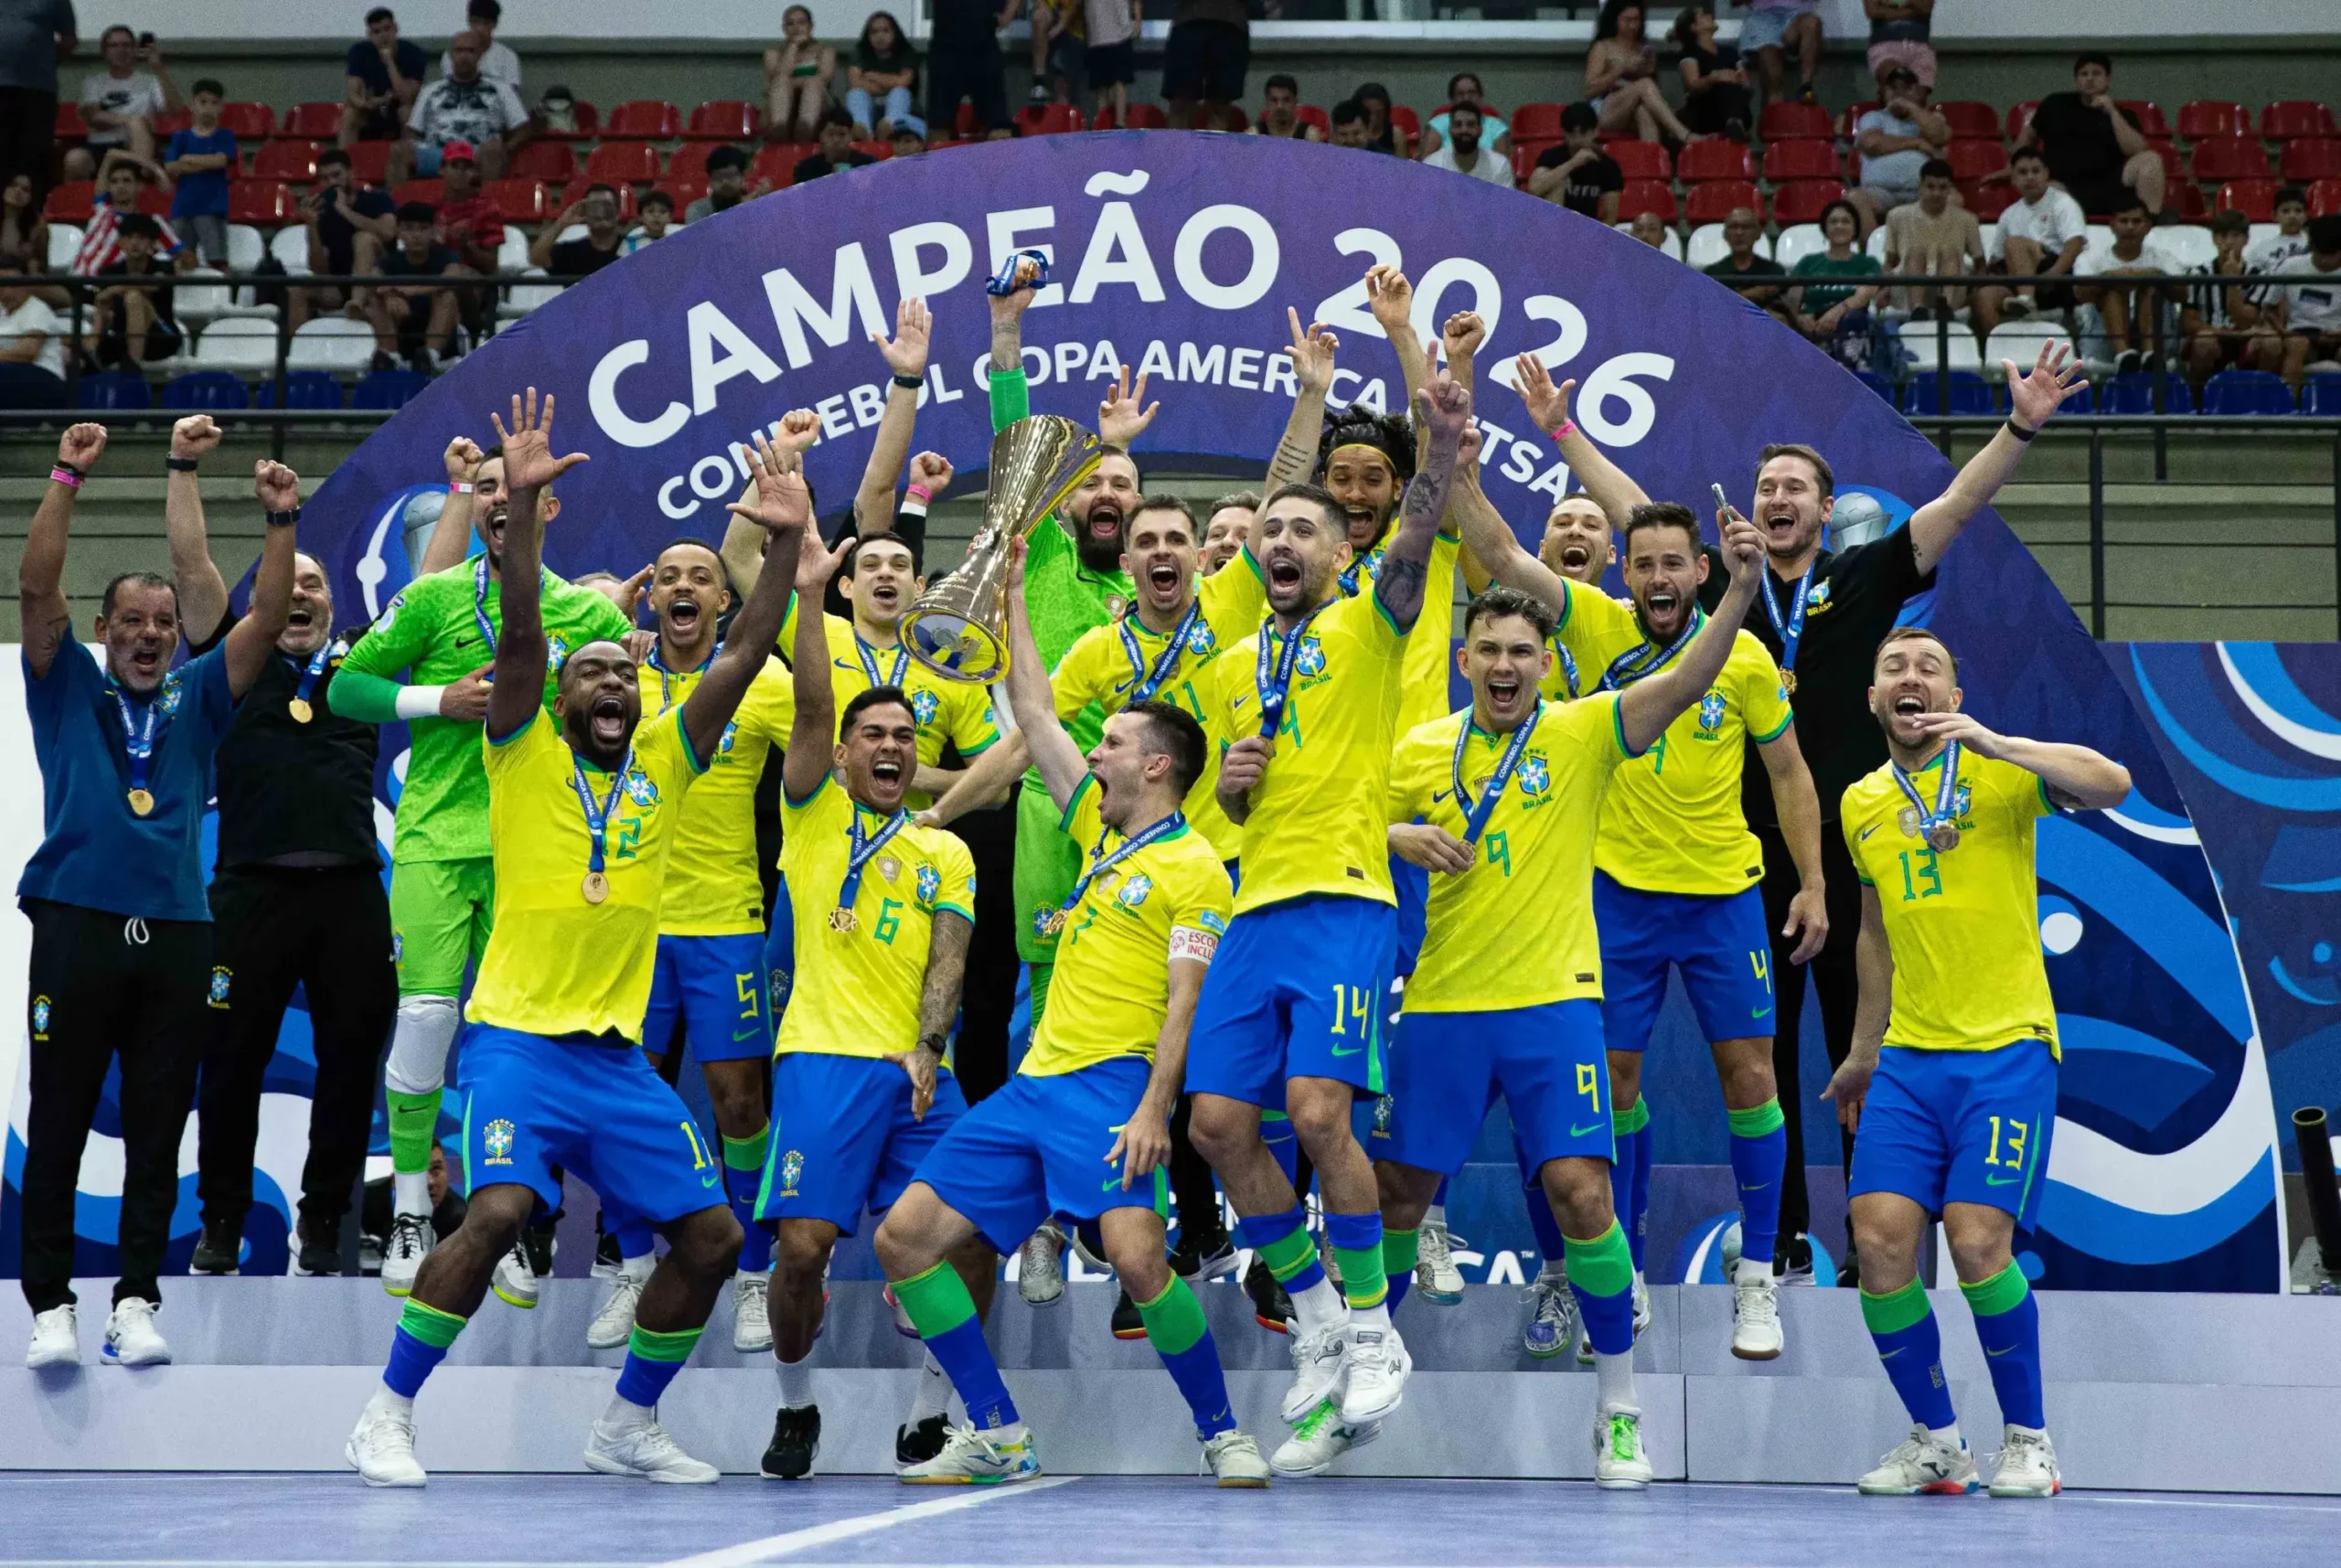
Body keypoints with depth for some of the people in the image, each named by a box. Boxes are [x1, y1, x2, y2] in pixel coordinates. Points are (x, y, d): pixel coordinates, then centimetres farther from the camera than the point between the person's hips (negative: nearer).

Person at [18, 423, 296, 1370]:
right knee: (57, 1129, -1)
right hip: (78, 925, -2)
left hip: (176, 933, 2)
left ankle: (136, 1302, 9)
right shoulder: (68, 689, 10)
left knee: (158, 1135, 4)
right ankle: (50, 1306, 4)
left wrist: (282, 520, -5)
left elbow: (267, 617, 8)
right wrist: (66, 481, -11)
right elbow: (35, 590, -2)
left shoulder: (197, 698, 15)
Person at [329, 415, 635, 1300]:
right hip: (435, 835, -1)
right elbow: (345, 686, 5)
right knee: (426, 1014, -10)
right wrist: (438, 700, -9)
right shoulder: (435, 597, 2)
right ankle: (410, 1217, 3)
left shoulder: (585, 612, 5)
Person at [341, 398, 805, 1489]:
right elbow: (521, 629, -13)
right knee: (499, 1210, -25)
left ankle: (628, 1427, 20)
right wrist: (523, 502, -25)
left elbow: (745, 655, 3)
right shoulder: (526, 753, 1)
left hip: (619, 1053, 5)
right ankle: (387, 1415, -10)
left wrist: (786, 540, -7)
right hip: (520, 1036, -5)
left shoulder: (665, 762, 10)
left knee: (710, 1234, 2)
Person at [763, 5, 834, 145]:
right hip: (783, 112, 1)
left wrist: (793, 83, -5)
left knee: (813, 84, -29)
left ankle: (805, 128, -63)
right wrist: (794, 46, 5)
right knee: (782, 82, -26)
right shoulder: (774, 54, 21)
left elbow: (823, 78, -2)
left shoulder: (824, 52, 19)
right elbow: (780, 76, -2)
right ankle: (778, 128, -59)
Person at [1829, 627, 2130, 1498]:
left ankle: (2028, 1440, 3)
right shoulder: (1860, 804, 14)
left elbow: (2112, 785, -19)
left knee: (1977, 1240, -15)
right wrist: (1862, 1052, 28)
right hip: (1908, 1058, 5)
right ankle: (1935, 1442, 9)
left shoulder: (1999, 771, -1)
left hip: (2006, 1049, -5)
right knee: (1879, 1238, -8)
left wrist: (1994, 742, -25)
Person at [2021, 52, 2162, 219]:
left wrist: (2112, 112, -5)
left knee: (2150, 160, -26)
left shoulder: (2121, 115, 16)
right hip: (2066, 187, -1)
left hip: (2109, 185, 1)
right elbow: (2029, 136, 34)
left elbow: (2137, 151, -1)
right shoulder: (2056, 105, 20)